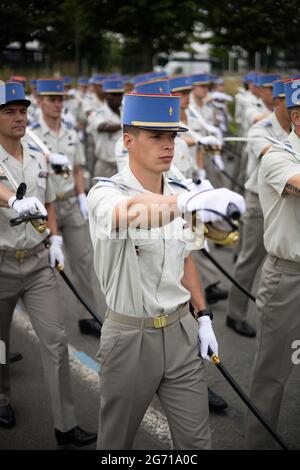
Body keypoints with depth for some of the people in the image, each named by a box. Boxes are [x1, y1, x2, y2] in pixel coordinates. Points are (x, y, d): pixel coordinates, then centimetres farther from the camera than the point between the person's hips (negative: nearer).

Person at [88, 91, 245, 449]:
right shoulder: (105, 193, -16)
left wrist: (203, 316, 8)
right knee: (117, 438, 14)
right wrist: (189, 202, -59)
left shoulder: (179, 197, 4)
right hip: (130, 336, -4)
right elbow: (131, 212, -41)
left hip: (180, 331, 5)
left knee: (196, 438, 11)